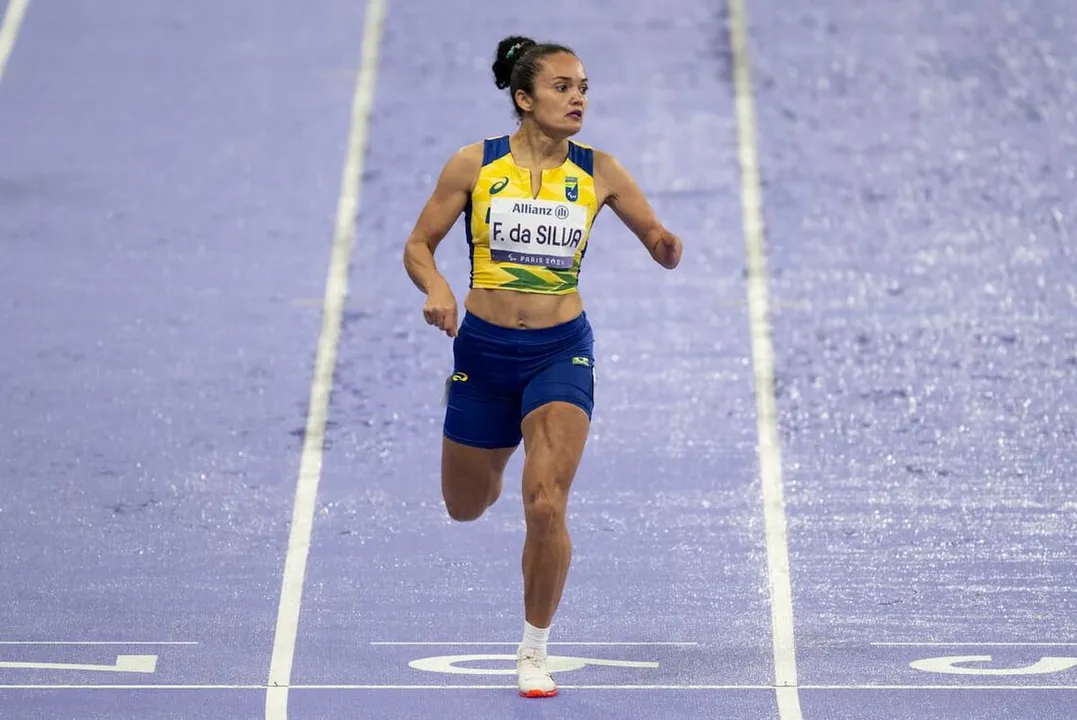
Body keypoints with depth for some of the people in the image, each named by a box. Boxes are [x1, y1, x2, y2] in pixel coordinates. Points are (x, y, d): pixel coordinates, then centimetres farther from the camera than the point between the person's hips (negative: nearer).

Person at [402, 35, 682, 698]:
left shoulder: (598, 173, -4)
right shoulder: (475, 166, -7)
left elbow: (662, 245, 3)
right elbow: (419, 246, 1)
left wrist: (668, 245, -22)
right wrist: (436, 288, -21)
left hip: (561, 351, -1)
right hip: (483, 350, 1)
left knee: (547, 507, -18)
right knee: (466, 507, 16)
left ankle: (535, 650, 2)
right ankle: (491, 470, 58)